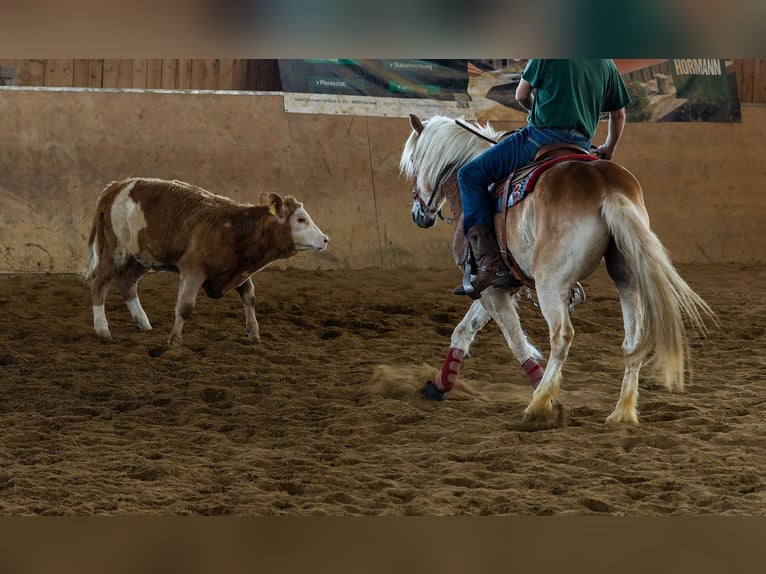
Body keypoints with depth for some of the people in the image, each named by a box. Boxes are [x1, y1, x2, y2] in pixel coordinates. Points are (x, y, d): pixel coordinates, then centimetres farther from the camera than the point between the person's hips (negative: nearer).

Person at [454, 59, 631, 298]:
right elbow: (619, 114, 24)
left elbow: (521, 95, 2)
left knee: (470, 175, 1)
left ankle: (490, 265, -13)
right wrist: (608, 150, 41)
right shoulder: (607, 64, 16)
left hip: (543, 135, -7)